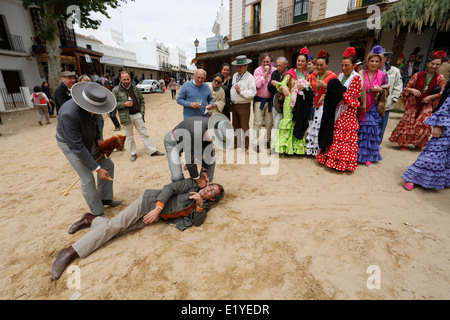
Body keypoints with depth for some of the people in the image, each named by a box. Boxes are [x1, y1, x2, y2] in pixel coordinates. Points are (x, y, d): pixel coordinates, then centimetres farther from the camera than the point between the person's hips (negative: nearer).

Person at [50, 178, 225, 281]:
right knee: (117, 223, -14)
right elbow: (169, 188, -12)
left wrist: (200, 204, -25)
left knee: (119, 231, -8)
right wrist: (157, 209, -24)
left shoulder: (203, 206, 7)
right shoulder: (191, 184, -4)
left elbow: (197, 222, -8)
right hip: (150, 201, -4)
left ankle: (92, 220, 16)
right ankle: (70, 252, -3)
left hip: (155, 218, 4)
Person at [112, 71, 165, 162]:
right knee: (130, 137, 9)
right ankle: (133, 154, 23)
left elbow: (142, 100, 12)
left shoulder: (135, 88, 7)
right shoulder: (116, 90, -3)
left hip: (137, 115, 2)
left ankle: (153, 151, 12)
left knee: (144, 134, 6)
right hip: (126, 117, -2)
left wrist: (142, 112, 4)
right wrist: (124, 104, -16)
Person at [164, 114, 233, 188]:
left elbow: (208, 150, -7)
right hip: (173, 142, -6)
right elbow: (189, 159, -34)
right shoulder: (194, 133, -44)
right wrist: (198, 180, -22)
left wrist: (204, 170, -7)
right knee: (177, 177, -19)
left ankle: (206, 186, 19)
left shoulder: (212, 128, -22)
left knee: (211, 160, 1)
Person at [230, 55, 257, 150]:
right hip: (234, 104, 7)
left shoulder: (250, 77, -7)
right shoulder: (235, 75, 15)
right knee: (235, 125, 14)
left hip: (244, 105, -7)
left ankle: (246, 146, 10)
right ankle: (236, 144, 27)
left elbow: (252, 93, -13)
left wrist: (241, 91, -18)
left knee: (244, 125, -1)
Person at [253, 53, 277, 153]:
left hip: (270, 100, 3)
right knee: (257, 123, -6)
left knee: (269, 123, 7)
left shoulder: (275, 71, 4)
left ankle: (267, 141, 24)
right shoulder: (258, 70, -3)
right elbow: (258, 84, -16)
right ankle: (256, 143, 1)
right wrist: (265, 73, -14)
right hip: (259, 100, -3)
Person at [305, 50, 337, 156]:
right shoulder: (313, 75, 13)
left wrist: (325, 86, -15)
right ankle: (313, 150, 13)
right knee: (314, 127, 2)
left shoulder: (332, 76, -1)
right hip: (315, 106, 5)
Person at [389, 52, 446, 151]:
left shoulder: (439, 78, -1)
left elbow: (442, 93, 4)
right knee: (408, 121, 0)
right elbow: (407, 88, 0)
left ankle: (418, 143, 16)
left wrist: (431, 97, -12)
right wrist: (412, 90, -20)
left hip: (427, 105, 1)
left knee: (423, 123, -5)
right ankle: (403, 143, 14)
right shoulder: (418, 75, -4)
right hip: (414, 103, -1)